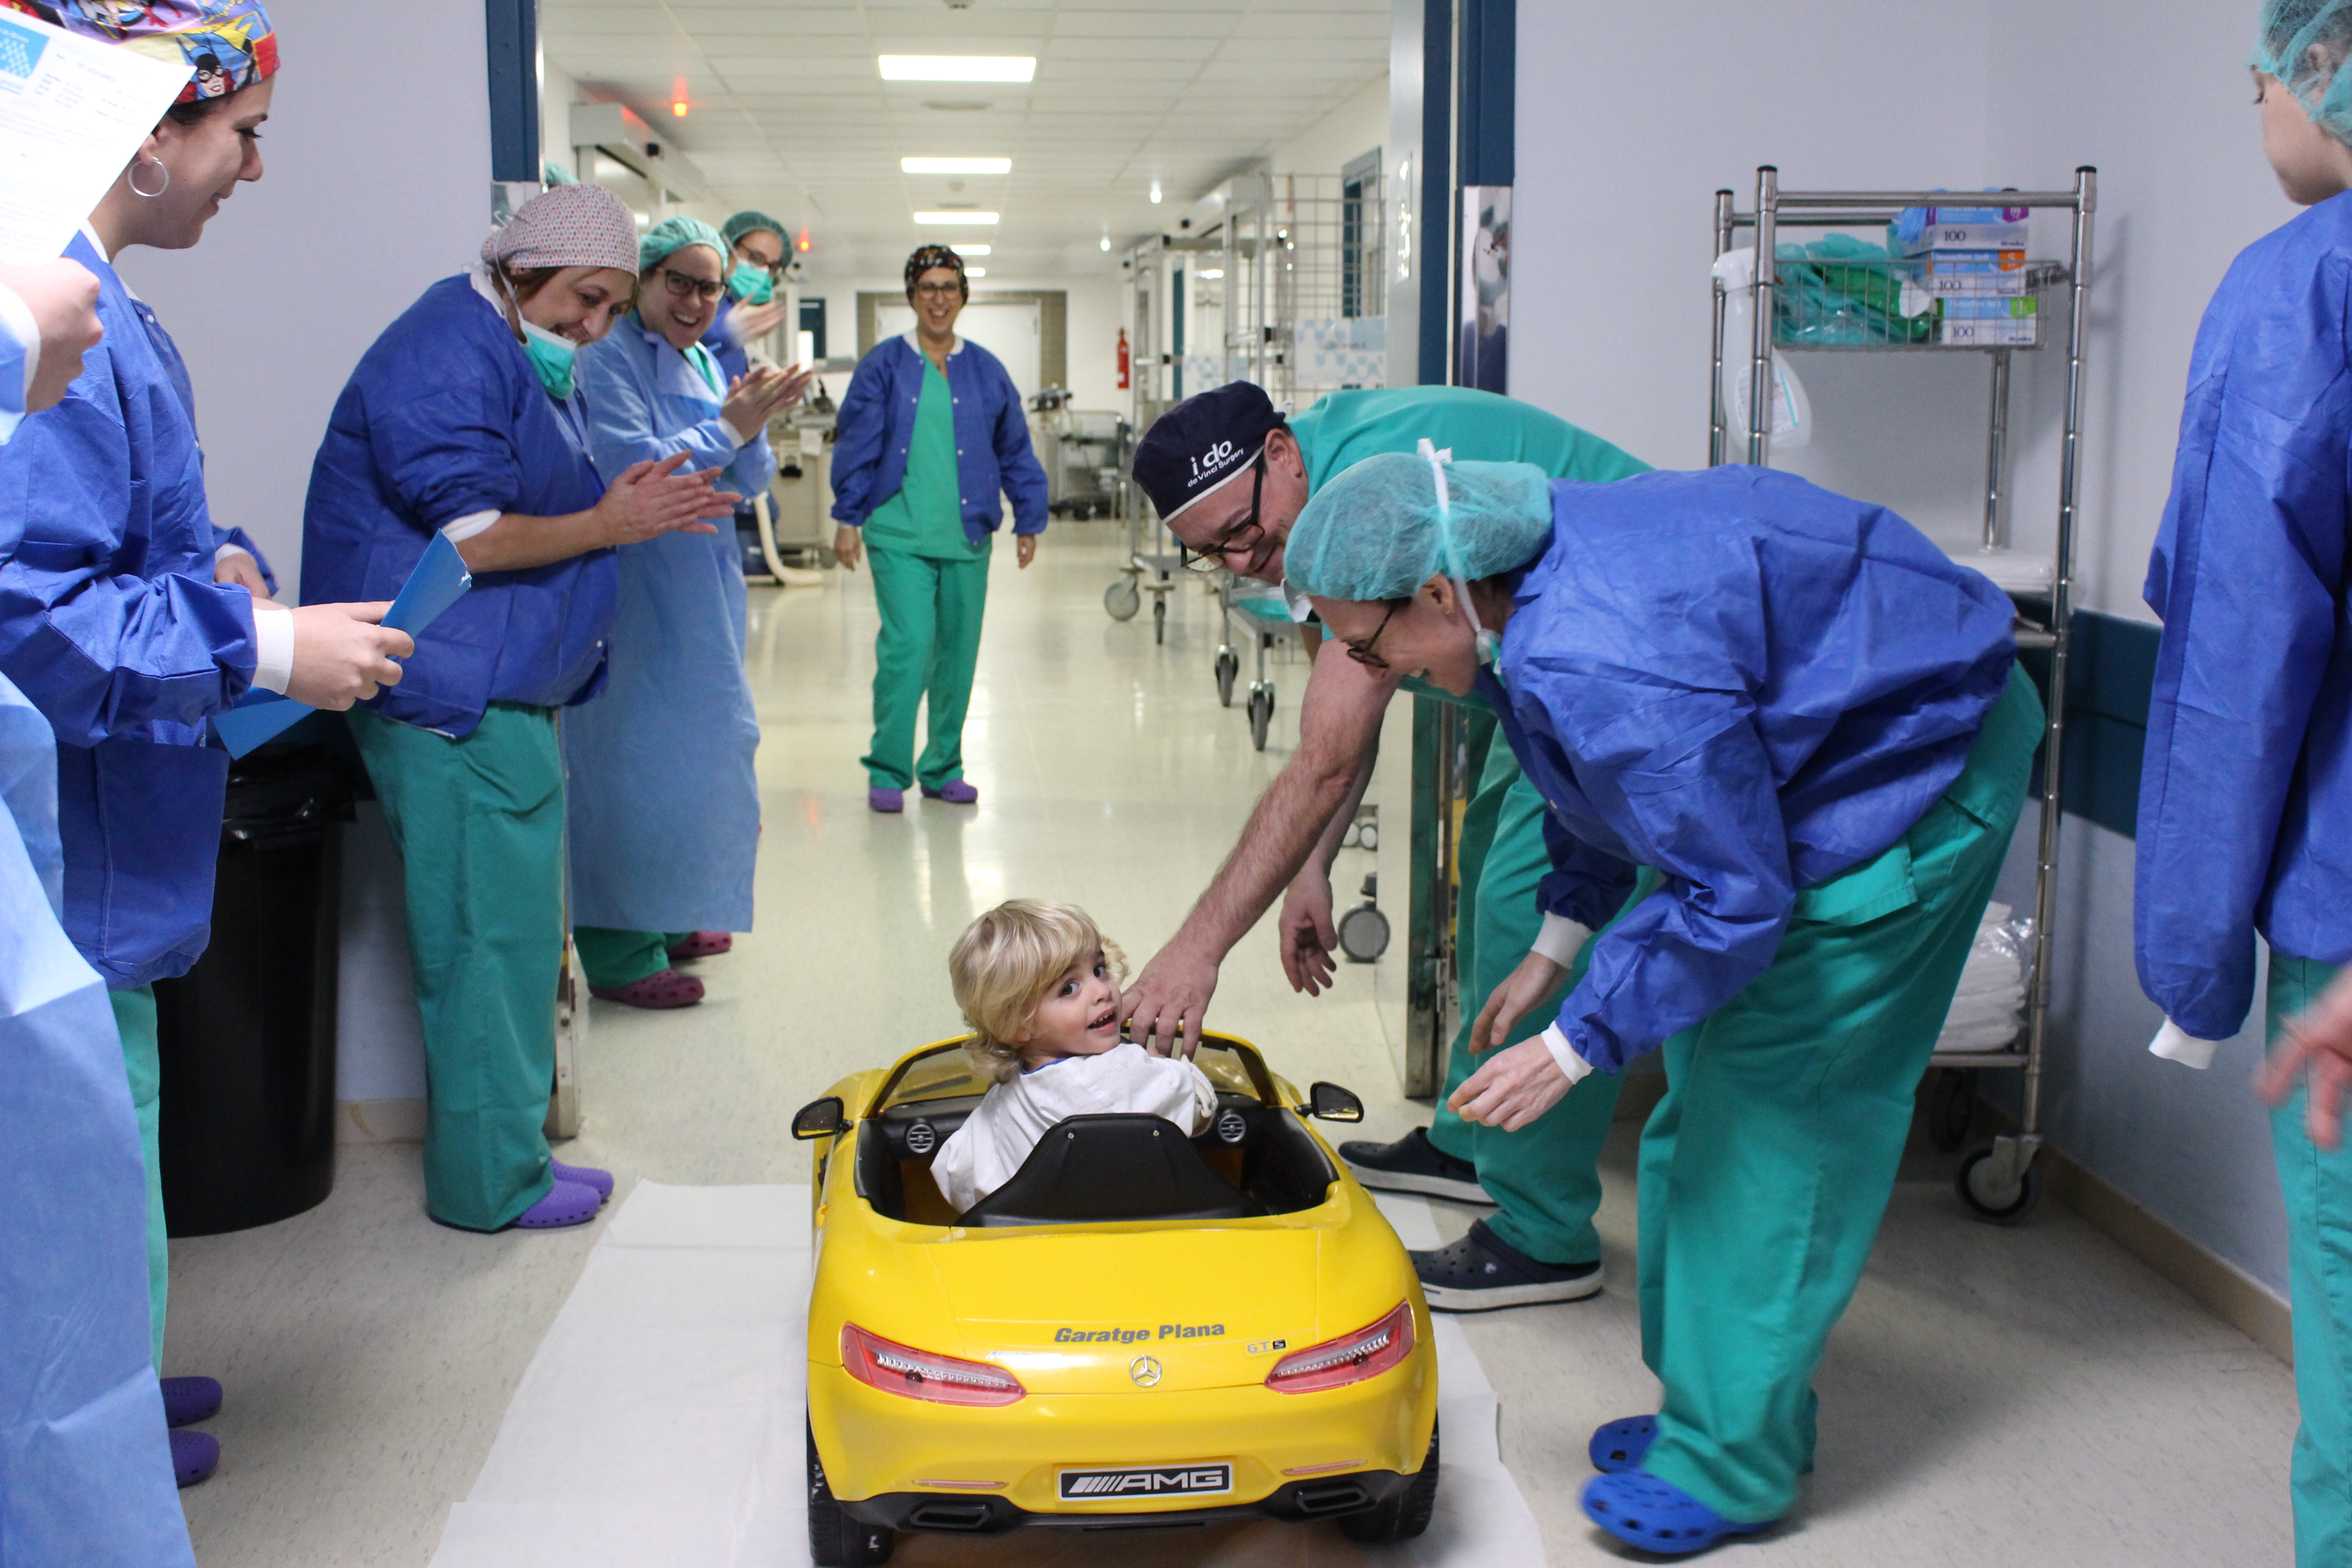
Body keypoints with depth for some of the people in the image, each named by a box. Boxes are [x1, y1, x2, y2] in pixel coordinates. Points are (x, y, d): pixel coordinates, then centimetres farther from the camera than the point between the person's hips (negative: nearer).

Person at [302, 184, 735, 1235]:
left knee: (510, 928, 16)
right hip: (453, 700, -11)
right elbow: (466, 538, -20)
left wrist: (634, 513, 6)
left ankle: (508, 1149, 27)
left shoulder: (525, 362, 19)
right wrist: (610, 525, -11)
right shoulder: (448, 356, -14)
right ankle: (491, 1182, 6)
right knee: (488, 934, -5)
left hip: (501, 693, 11)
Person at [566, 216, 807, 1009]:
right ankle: (619, 952, -1)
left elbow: (745, 484, 11)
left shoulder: (705, 362, 13)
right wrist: (729, 427, -18)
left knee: (690, 748, 15)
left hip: (701, 588, 9)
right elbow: (629, 473, -22)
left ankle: (666, 918, 28)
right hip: (634, 588, -9)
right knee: (634, 756, -8)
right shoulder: (608, 358, -11)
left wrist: (752, 427, -9)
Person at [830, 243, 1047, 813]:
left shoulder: (986, 371, 10)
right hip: (899, 533, -3)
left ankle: (943, 768, 20)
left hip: (966, 536, 3)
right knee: (907, 644, -13)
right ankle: (888, 771, -2)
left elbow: (1016, 452, 15)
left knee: (958, 652, 7)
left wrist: (1029, 522, 13)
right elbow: (857, 445, 3)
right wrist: (849, 518, 0)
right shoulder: (884, 366, 3)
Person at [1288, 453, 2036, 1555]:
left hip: (1918, 769, -10)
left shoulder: (1603, 670, -36)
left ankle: (1730, 1465, 4)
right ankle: (1715, 1408, 25)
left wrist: (1575, 1045, -21)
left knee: (1768, 1106, -8)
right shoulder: (1537, 579, -5)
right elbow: (1625, 785, 13)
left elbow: (1730, 897, -29)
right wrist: (1558, 943, 12)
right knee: (1707, 1093, 12)